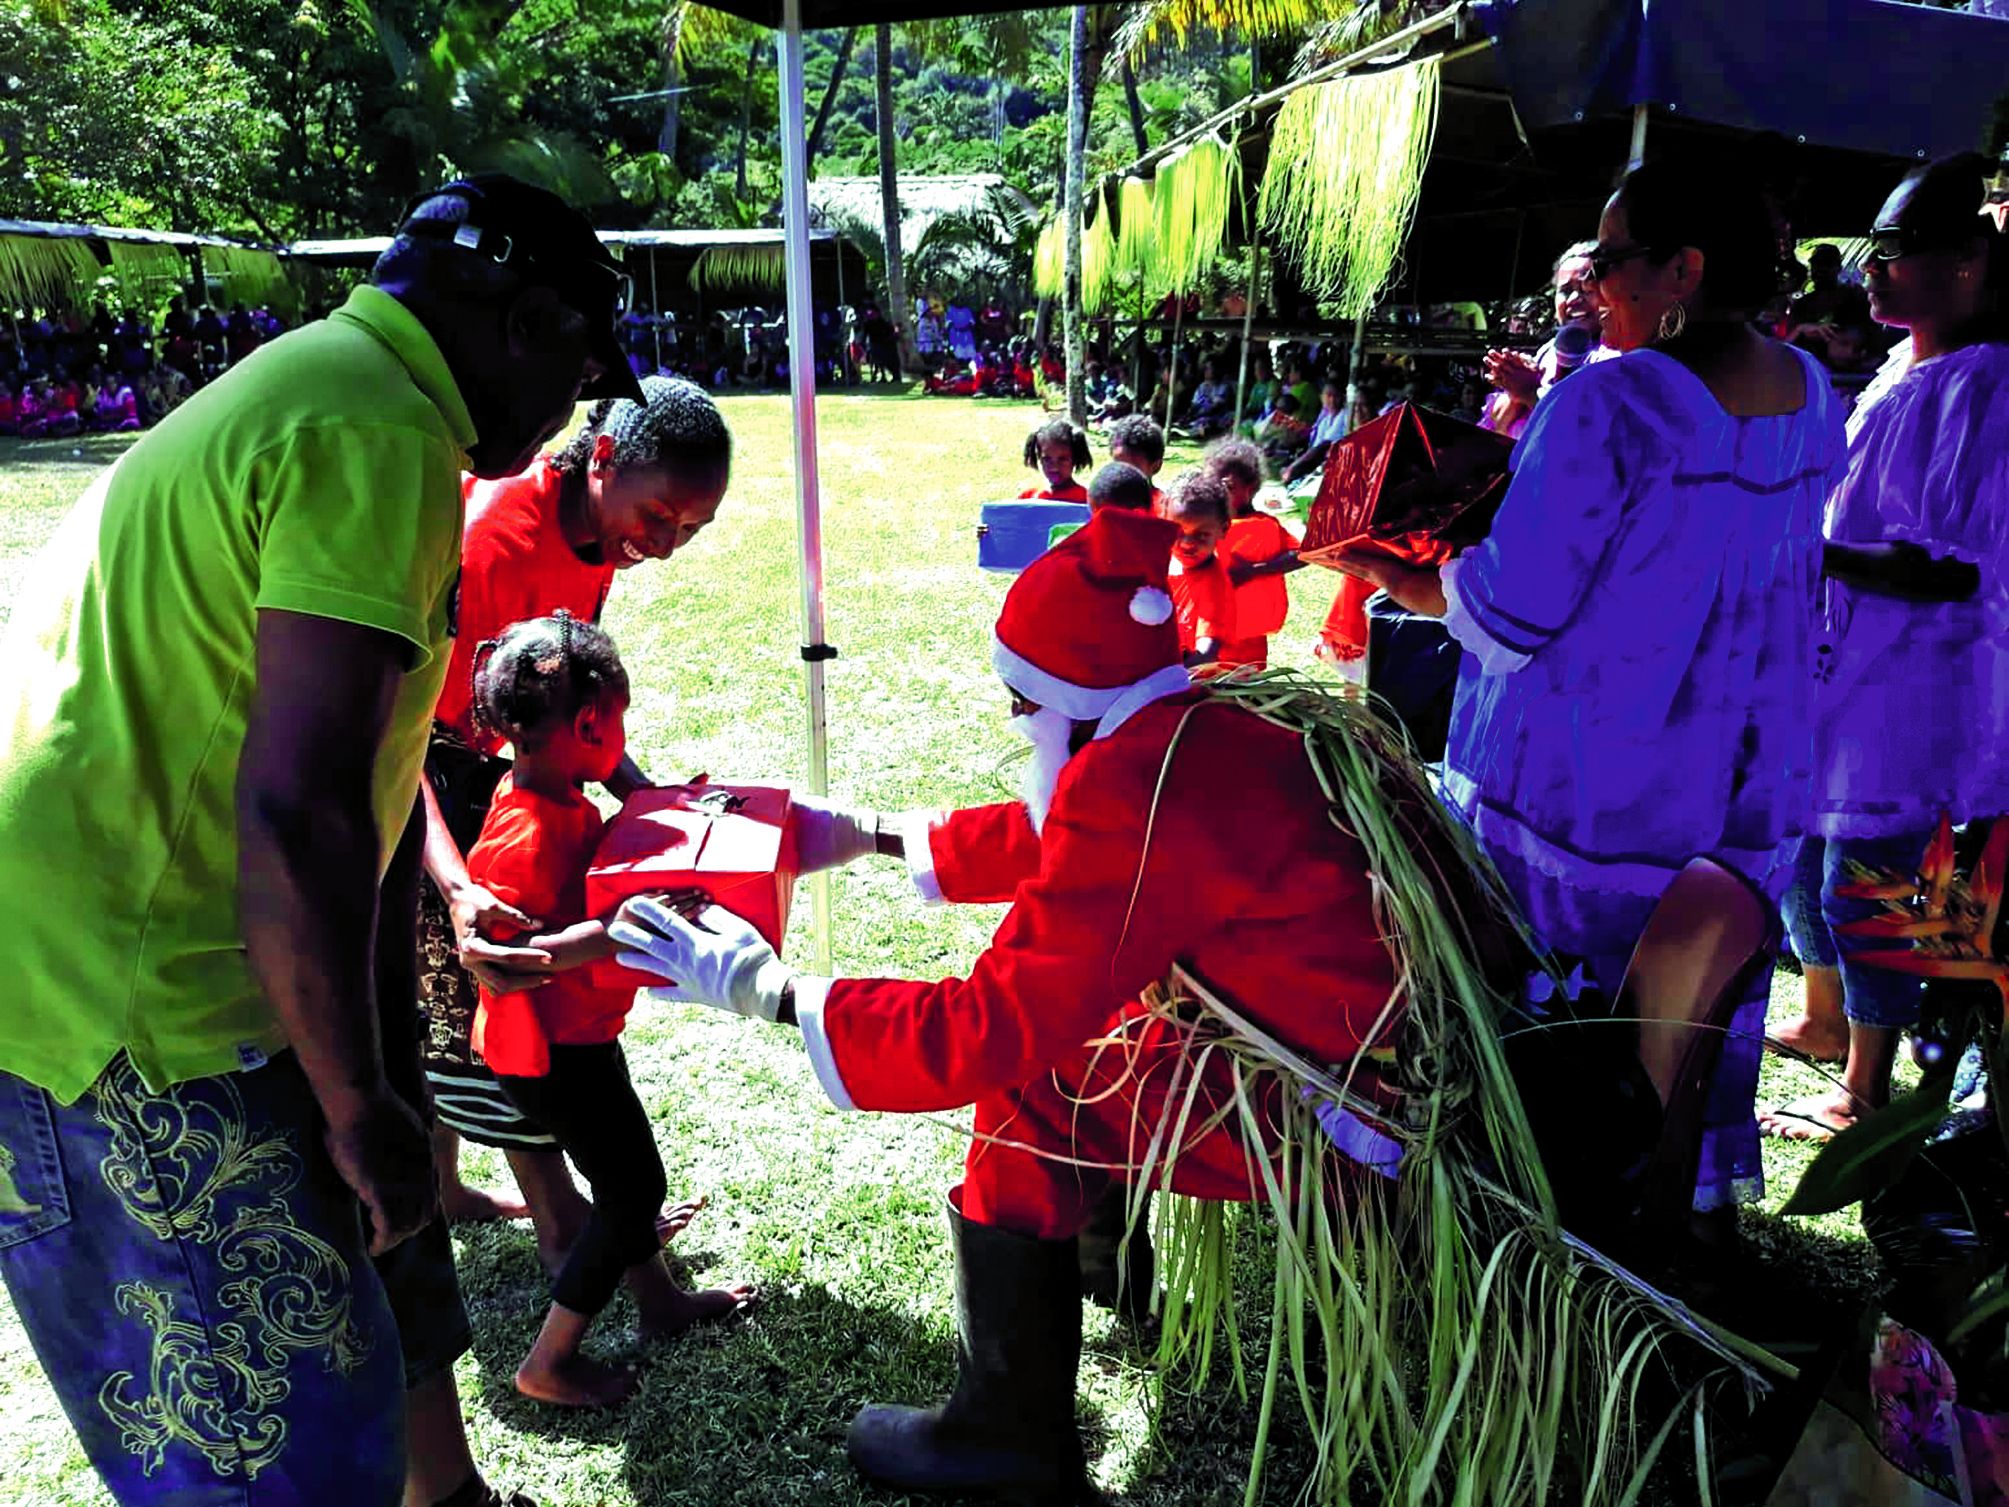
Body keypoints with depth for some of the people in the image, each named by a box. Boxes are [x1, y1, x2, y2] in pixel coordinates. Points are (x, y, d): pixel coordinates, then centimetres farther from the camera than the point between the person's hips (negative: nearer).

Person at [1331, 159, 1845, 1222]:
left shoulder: (1608, 404, -22)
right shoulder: (1811, 397, 4)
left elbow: (1511, 613, -22)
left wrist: (1394, 576, -4)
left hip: (1583, 782, -7)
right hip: (1744, 778, 7)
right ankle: (1705, 1197, 38)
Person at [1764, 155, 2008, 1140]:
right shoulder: (1901, 374, 11)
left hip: (1906, 687, -9)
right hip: (1833, 662, 10)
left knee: (1865, 885, 0)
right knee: (1804, 849, 20)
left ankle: (1865, 1090, 17)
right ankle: (1824, 1019, 41)